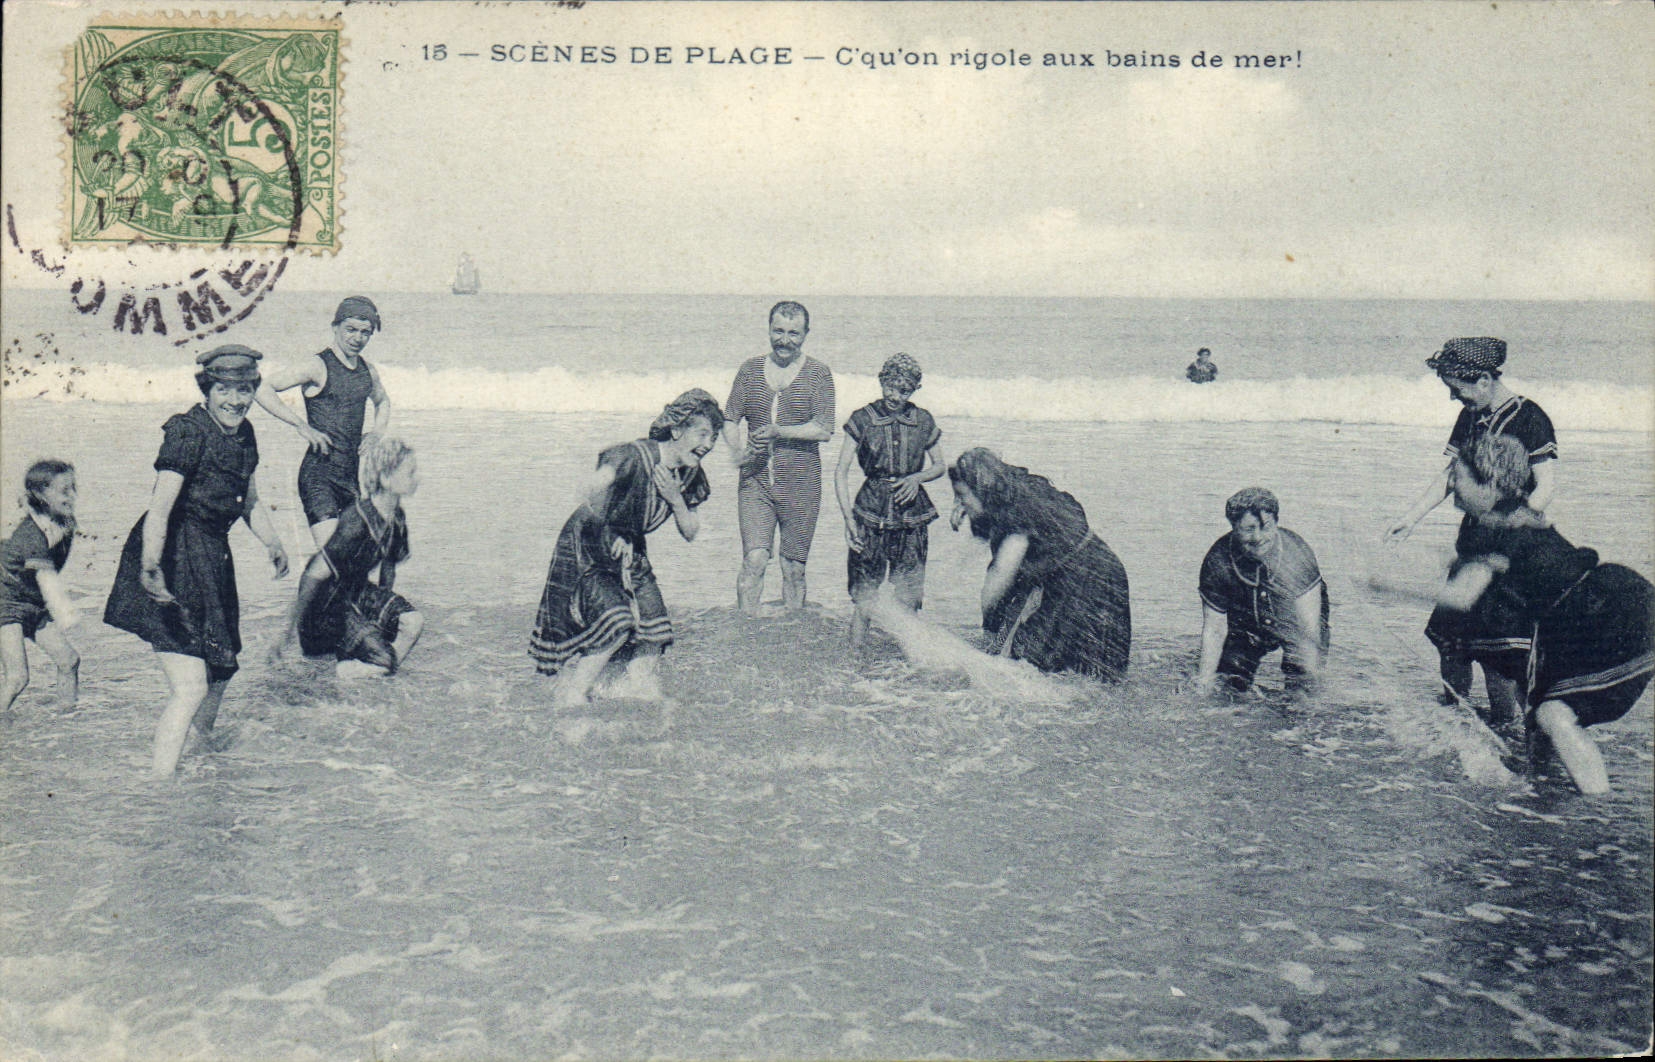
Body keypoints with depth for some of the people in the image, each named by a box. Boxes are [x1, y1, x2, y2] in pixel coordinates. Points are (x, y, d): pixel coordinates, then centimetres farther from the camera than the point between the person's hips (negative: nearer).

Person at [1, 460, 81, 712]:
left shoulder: (64, 524, -2)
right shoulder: (32, 535, -27)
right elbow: (45, 576, -40)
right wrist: (63, 613, -51)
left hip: (36, 606, 8)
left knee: (69, 659, 0)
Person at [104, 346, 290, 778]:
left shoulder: (244, 435, 8)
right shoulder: (189, 433, -17)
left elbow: (250, 502, 22)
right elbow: (159, 507, -27)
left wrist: (273, 543, 9)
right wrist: (151, 565, -38)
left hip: (214, 559, 9)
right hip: (174, 562, -9)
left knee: (221, 668, 25)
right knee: (190, 687, -15)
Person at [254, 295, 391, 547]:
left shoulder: (369, 372, 12)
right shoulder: (318, 367, -8)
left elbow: (382, 402, 35)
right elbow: (263, 389, -16)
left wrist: (376, 433, 16)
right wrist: (302, 426, -17)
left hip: (351, 474, 7)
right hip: (318, 472, -7)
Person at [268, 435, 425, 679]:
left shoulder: (397, 518, -3)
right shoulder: (356, 522, -29)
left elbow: (388, 566, 13)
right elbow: (316, 574, -27)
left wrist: (383, 606, 22)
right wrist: (290, 631, -24)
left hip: (358, 591, 8)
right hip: (327, 598, -8)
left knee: (414, 622, -16)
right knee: (384, 661, -17)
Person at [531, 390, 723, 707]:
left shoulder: (690, 477, -3)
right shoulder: (635, 456, -27)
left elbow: (691, 534, 1)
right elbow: (599, 485, -44)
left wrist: (676, 500, -18)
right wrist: (608, 537, -31)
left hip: (630, 552, 8)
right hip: (586, 549, -8)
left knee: (654, 629, 0)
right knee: (617, 621, -21)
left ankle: (638, 687, 20)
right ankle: (570, 694, -7)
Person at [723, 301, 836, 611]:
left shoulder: (817, 374, 1)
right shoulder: (750, 369, 9)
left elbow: (824, 430, -8)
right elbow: (730, 418, 9)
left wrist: (778, 431, -19)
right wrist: (737, 451, -11)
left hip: (801, 485, -1)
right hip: (755, 482, 1)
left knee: (794, 569, 5)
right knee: (754, 561, -11)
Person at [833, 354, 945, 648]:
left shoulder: (923, 422, 5)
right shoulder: (863, 419, -1)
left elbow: (940, 465, 17)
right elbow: (841, 471, -1)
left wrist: (917, 478, -5)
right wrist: (847, 516, -10)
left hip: (912, 515, 2)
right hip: (871, 514, -2)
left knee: (907, 601, 1)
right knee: (864, 597, -5)